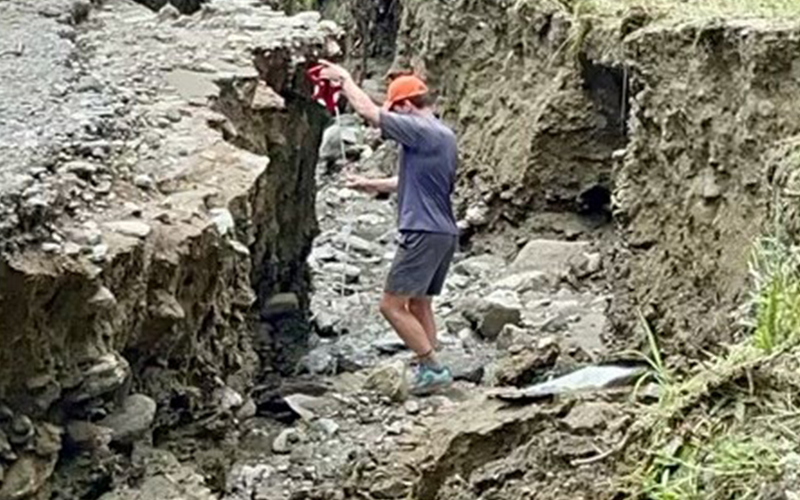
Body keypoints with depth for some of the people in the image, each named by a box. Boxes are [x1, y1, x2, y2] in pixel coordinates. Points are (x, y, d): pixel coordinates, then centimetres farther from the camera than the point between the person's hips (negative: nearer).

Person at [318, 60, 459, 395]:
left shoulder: (420, 131, -13)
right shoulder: (443, 136, 17)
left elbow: (369, 111, -12)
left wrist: (344, 79, 1)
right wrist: (371, 185, 32)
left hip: (423, 233, -10)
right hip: (445, 233, 10)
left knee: (392, 305, -6)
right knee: (418, 304, 16)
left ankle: (433, 368, -6)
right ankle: (429, 370, 16)